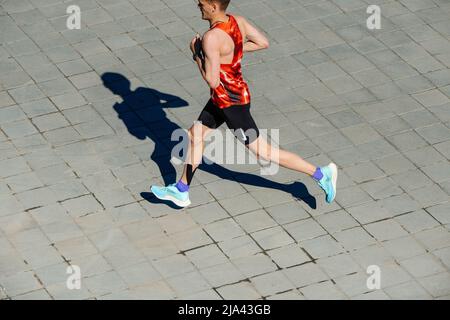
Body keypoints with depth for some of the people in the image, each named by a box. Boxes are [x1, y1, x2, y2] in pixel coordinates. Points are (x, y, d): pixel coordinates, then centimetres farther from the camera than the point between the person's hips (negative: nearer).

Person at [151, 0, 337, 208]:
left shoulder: (212, 38, -29)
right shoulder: (238, 22, -4)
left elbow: (213, 81, -29)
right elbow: (263, 43, 10)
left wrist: (197, 54, -16)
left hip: (231, 102, -9)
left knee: (263, 151, 0)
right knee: (195, 136, 20)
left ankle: (321, 174, 6)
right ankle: (180, 191, 33)